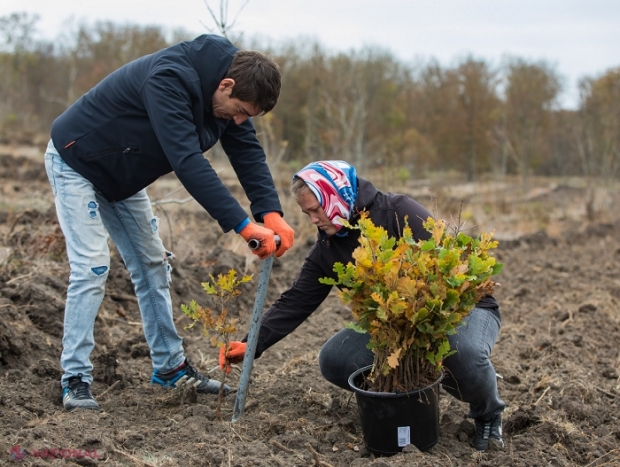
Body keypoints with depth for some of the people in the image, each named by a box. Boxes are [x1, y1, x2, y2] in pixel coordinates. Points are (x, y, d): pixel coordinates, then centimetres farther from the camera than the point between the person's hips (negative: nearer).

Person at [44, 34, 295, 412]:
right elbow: (187, 160, -44)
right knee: (92, 266, -16)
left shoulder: (225, 93, -11)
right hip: (77, 164, -8)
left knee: (153, 265, 8)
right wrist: (243, 225, -46)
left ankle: (170, 366, 18)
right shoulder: (169, 79, -37)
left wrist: (271, 213, -29)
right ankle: (75, 380, -6)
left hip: (125, 176, 8)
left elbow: (248, 152, -12)